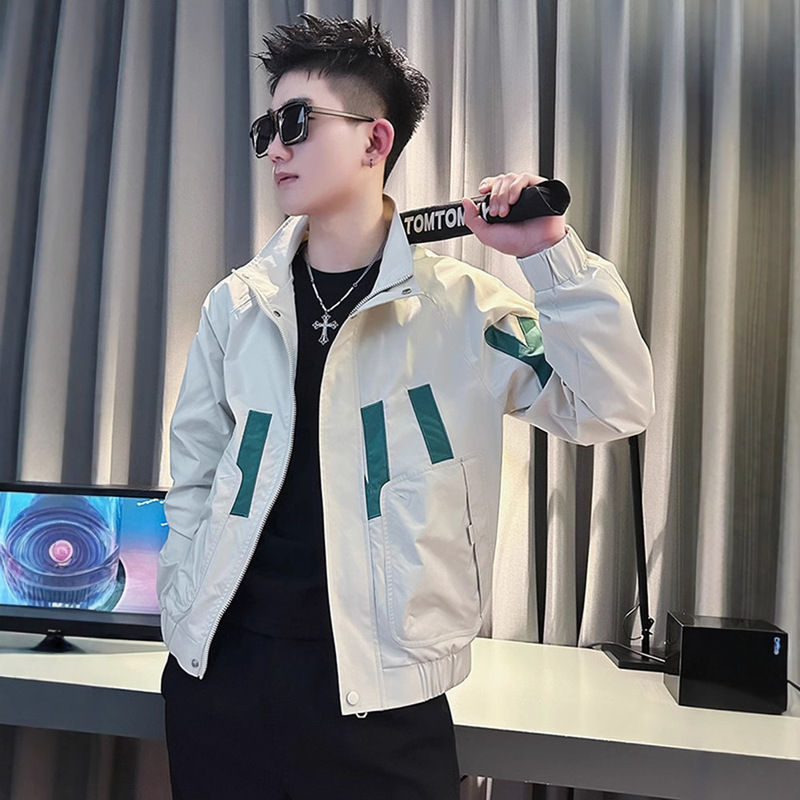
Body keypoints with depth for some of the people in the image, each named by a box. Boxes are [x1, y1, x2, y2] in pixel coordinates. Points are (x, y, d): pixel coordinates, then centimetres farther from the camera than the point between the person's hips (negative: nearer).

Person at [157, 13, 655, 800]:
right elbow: (193, 480, 10)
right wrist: (181, 619, 6)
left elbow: (614, 408, -10)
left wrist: (551, 256, -18)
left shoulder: (459, 307, -5)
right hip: (222, 667, 3)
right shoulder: (236, 304, 4)